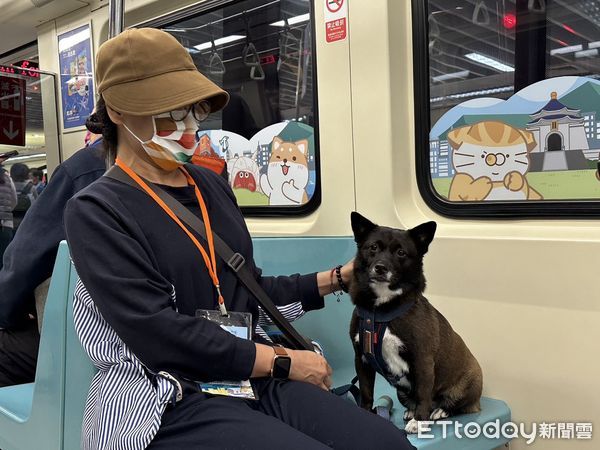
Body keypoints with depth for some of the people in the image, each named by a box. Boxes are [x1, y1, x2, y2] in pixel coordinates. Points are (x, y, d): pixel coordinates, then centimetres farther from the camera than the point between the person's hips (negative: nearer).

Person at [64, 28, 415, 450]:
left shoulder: (212, 185, 12)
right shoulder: (96, 211, -7)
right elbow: (159, 334, -16)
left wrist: (338, 279, 12)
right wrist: (284, 362, -12)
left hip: (254, 379, 6)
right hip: (170, 401, -5)